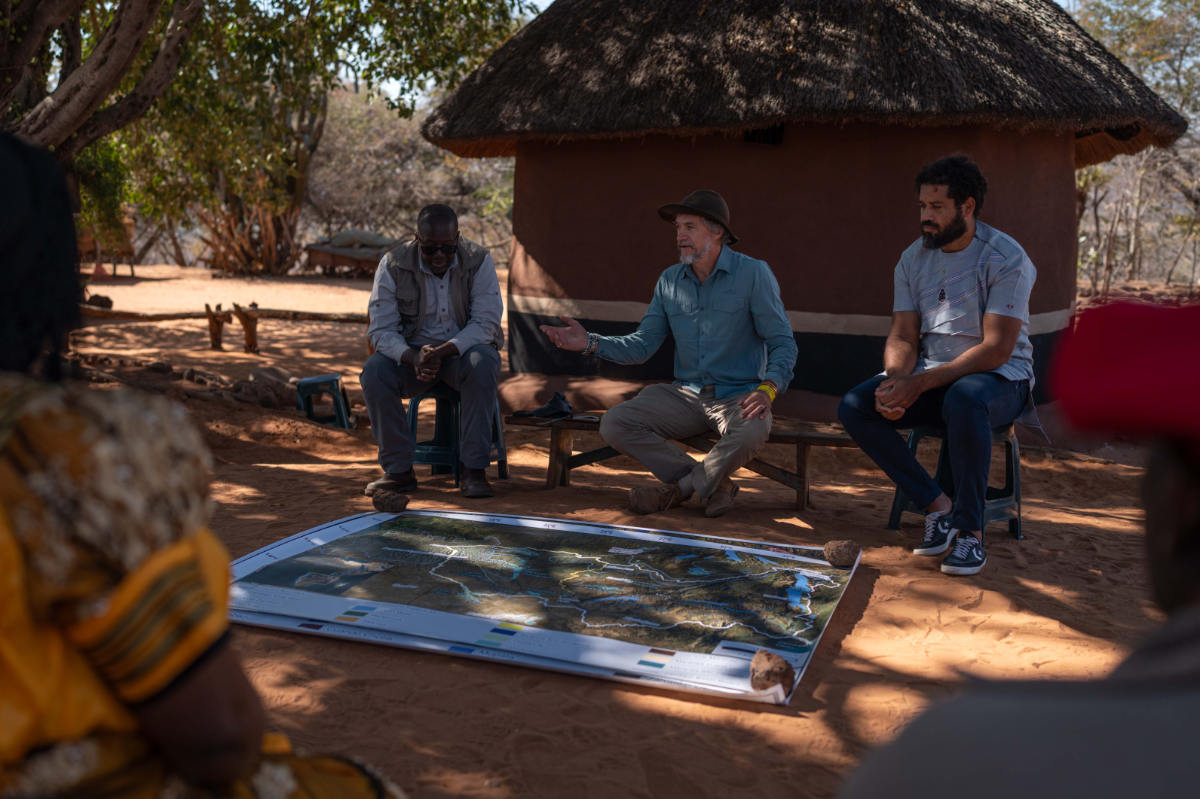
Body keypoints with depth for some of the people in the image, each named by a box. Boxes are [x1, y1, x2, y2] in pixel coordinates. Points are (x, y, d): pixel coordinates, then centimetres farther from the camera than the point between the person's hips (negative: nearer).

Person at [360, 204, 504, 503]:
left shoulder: (478, 261, -10)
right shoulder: (393, 265, -8)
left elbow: (486, 323, -16)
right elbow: (382, 330, -12)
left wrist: (443, 351, -32)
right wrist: (413, 357, -33)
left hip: (464, 349, -1)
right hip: (411, 350, 1)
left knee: (482, 364, -35)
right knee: (374, 371, -28)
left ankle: (474, 470, -29)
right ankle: (399, 470, -17)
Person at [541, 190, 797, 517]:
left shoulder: (753, 273, -6)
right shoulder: (669, 281, 8)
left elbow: (783, 344, -8)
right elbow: (642, 345, 8)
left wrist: (767, 390, -26)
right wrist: (590, 343, -8)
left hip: (738, 395, -4)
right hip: (686, 394, 4)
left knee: (752, 432, -39)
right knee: (614, 425, -17)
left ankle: (679, 487, -10)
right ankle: (712, 484, -10)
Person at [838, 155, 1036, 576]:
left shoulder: (1006, 258, -13)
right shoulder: (914, 258, 5)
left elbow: (996, 349, -20)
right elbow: (903, 337, 3)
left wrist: (920, 383, -27)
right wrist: (895, 382, -21)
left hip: (1000, 377, -5)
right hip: (930, 376, 6)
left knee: (964, 400, -41)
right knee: (854, 407, -17)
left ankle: (970, 530, -24)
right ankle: (937, 505, -10)